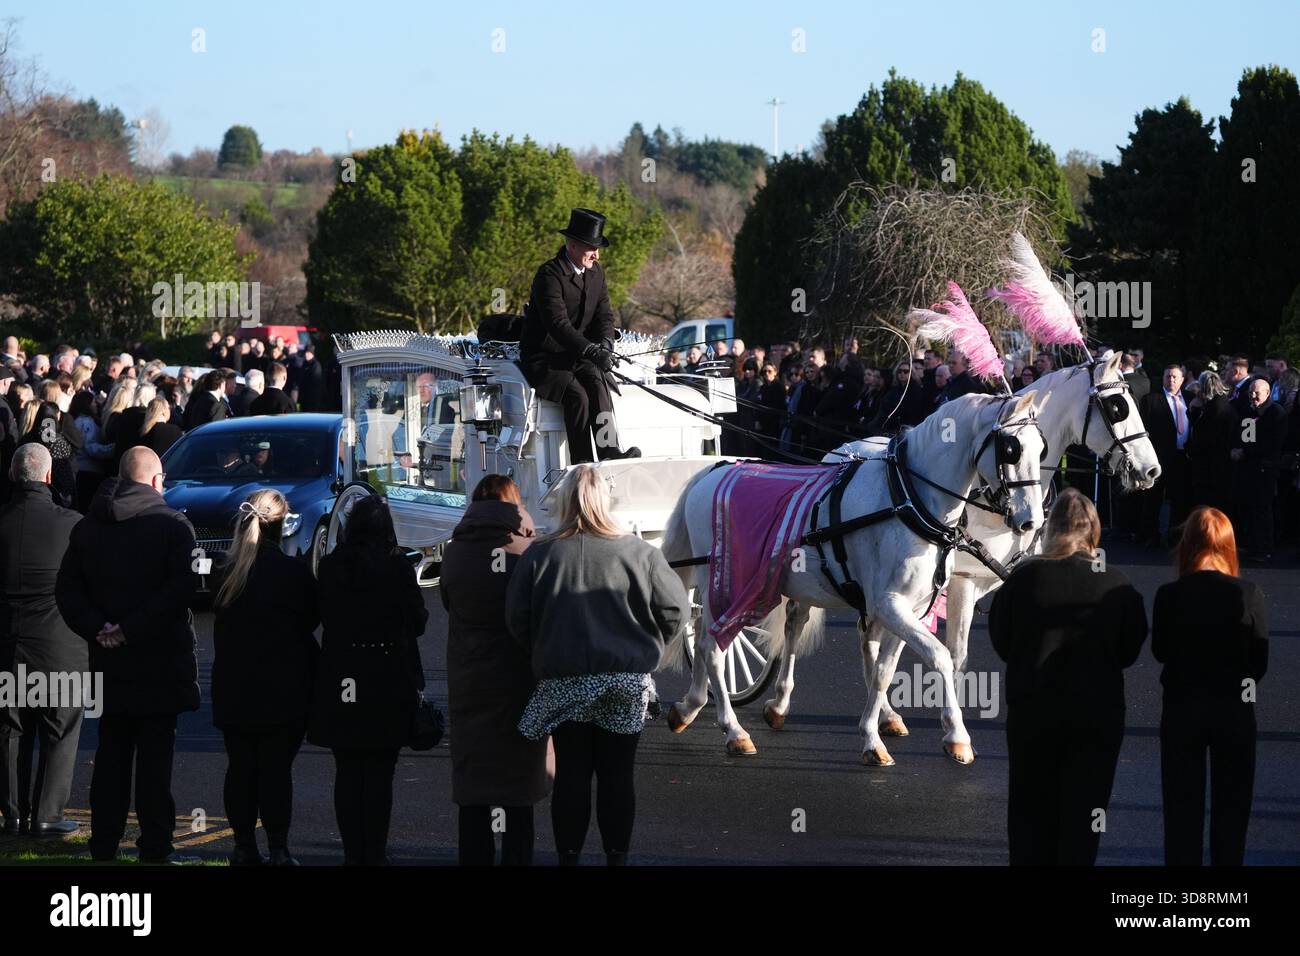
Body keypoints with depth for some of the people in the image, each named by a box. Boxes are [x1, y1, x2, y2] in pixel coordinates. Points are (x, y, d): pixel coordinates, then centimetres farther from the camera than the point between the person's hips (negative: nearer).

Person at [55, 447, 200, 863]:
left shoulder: (88, 527, 7)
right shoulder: (173, 525, -8)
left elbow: (67, 589, 2)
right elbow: (182, 586, -19)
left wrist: (96, 628, -6)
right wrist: (134, 629, -16)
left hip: (108, 661, 4)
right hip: (159, 659, -4)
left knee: (111, 754, 12)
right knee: (154, 756, 0)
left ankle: (104, 843, 14)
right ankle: (154, 845, -1)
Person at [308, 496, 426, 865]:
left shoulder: (329, 567, -2)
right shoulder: (397, 569, -10)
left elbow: (323, 617, 7)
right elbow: (416, 622, -3)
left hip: (340, 682, 2)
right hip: (388, 681, -2)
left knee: (348, 771, 10)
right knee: (379, 773, 3)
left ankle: (353, 853, 10)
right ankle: (375, 854, 1)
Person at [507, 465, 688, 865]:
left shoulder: (539, 555, -5)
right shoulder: (637, 552, -6)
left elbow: (517, 620, -3)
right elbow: (675, 609, -4)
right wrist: (645, 647, 13)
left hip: (564, 681, 0)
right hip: (627, 681, 0)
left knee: (571, 773, 8)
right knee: (618, 773, 8)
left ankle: (569, 857, 10)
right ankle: (616, 856, 11)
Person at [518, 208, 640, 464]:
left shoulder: (596, 273, 9)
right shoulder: (549, 275, -16)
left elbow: (604, 315, 10)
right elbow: (558, 324, -26)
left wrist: (605, 344, -13)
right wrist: (591, 351, -35)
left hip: (577, 356, 5)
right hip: (542, 358, -5)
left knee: (597, 379, -28)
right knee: (576, 393, -31)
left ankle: (609, 451, -38)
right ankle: (581, 463, -31)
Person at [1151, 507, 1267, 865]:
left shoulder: (1169, 595, -13)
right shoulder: (1248, 595, -13)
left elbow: (1160, 651, 0)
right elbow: (1260, 661, -5)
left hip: (1182, 706, 0)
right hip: (1234, 710, 0)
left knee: (1183, 801, 11)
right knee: (1231, 804, 12)